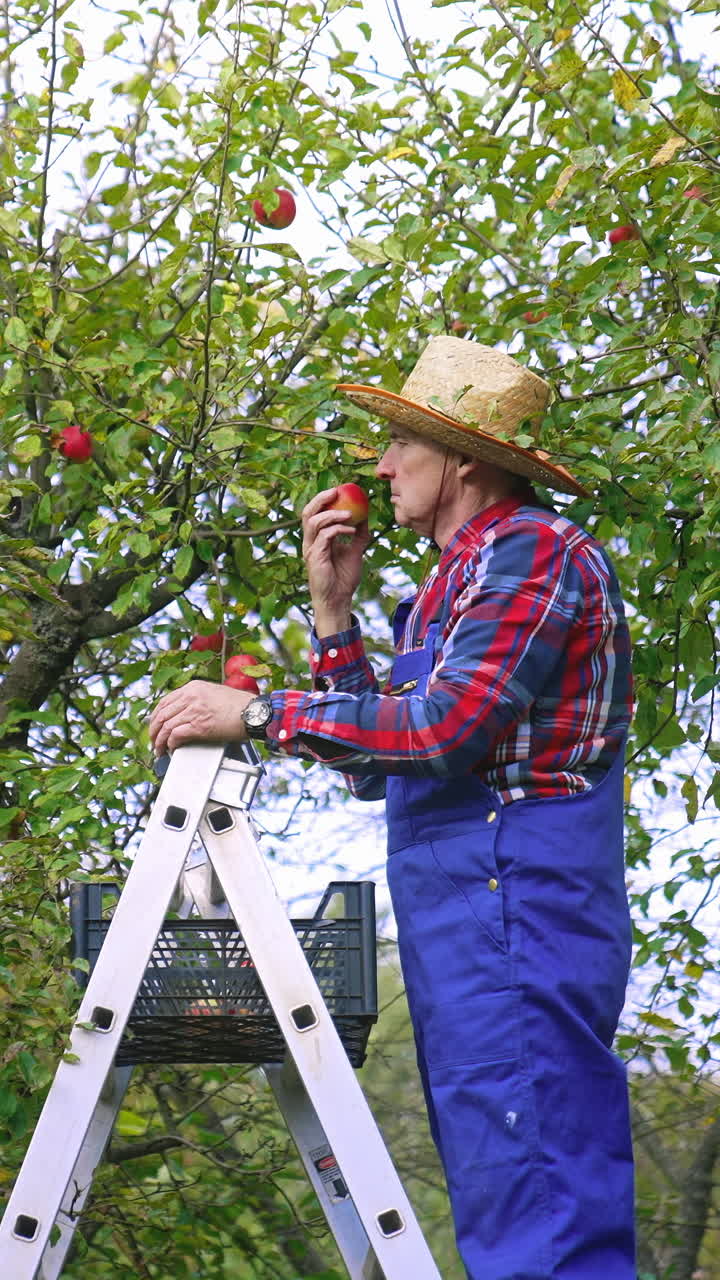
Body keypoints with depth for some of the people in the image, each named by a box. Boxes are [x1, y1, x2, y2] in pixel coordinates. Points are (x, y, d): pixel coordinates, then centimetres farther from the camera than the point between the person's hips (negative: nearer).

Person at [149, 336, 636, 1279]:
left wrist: (257, 713, -14)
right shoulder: (456, 578, 23)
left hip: (514, 910, -10)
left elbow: (447, 726, -20)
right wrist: (332, 611, 13)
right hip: (459, 923, 10)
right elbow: (375, 769, 20)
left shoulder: (530, 549, -7)